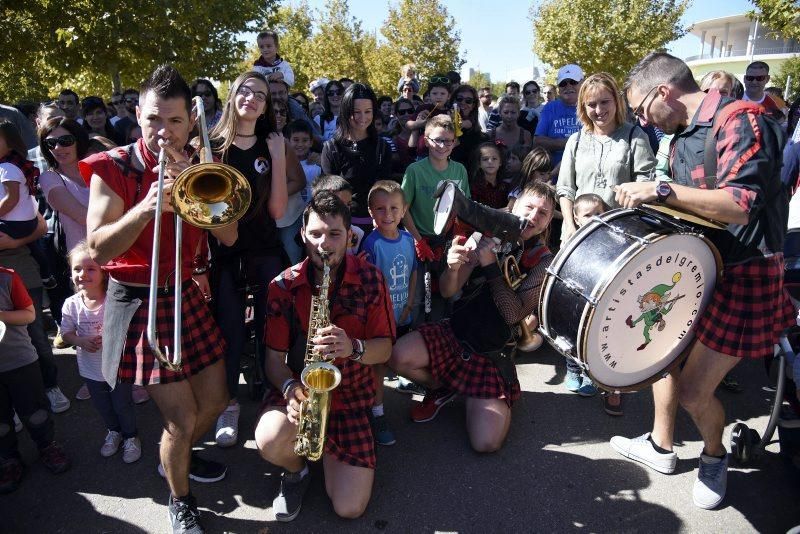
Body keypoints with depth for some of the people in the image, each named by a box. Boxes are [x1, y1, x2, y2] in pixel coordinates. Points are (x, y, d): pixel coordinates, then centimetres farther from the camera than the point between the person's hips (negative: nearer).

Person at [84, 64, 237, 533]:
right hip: (138, 301, -5)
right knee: (182, 419, -5)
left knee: (215, 399, 14)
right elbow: (98, 249, -16)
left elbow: (228, 236, -6)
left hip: (186, 294, 5)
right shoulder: (113, 168, -9)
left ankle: (178, 456, 45)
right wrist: (146, 206, -31)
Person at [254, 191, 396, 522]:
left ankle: (324, 446, 26)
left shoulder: (370, 278, -6)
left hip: (350, 395, 1)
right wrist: (289, 387, -27)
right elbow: (274, 357, -5)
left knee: (350, 508, -7)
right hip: (299, 389, 0)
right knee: (270, 441, -34)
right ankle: (296, 469, 6)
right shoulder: (284, 285, -7)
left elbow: (385, 348, -5)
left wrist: (354, 348, -27)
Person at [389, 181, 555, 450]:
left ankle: (499, 402, 19)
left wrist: (490, 265, -25)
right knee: (399, 356, -26)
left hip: (493, 354, -2)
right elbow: (448, 291, -5)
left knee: (486, 443, -16)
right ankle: (441, 389, 8)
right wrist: (452, 268, -28)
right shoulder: (488, 236, -2)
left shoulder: (544, 261, -6)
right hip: (455, 332, 2)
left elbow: (514, 314, -18)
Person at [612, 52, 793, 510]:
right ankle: (661, 446, 37)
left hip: (745, 276, -9)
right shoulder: (682, 136, 10)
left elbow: (742, 205, -29)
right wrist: (652, 202, 3)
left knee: (694, 391, -4)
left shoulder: (739, 119, -18)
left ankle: (715, 456, 28)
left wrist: (661, 190, -32)